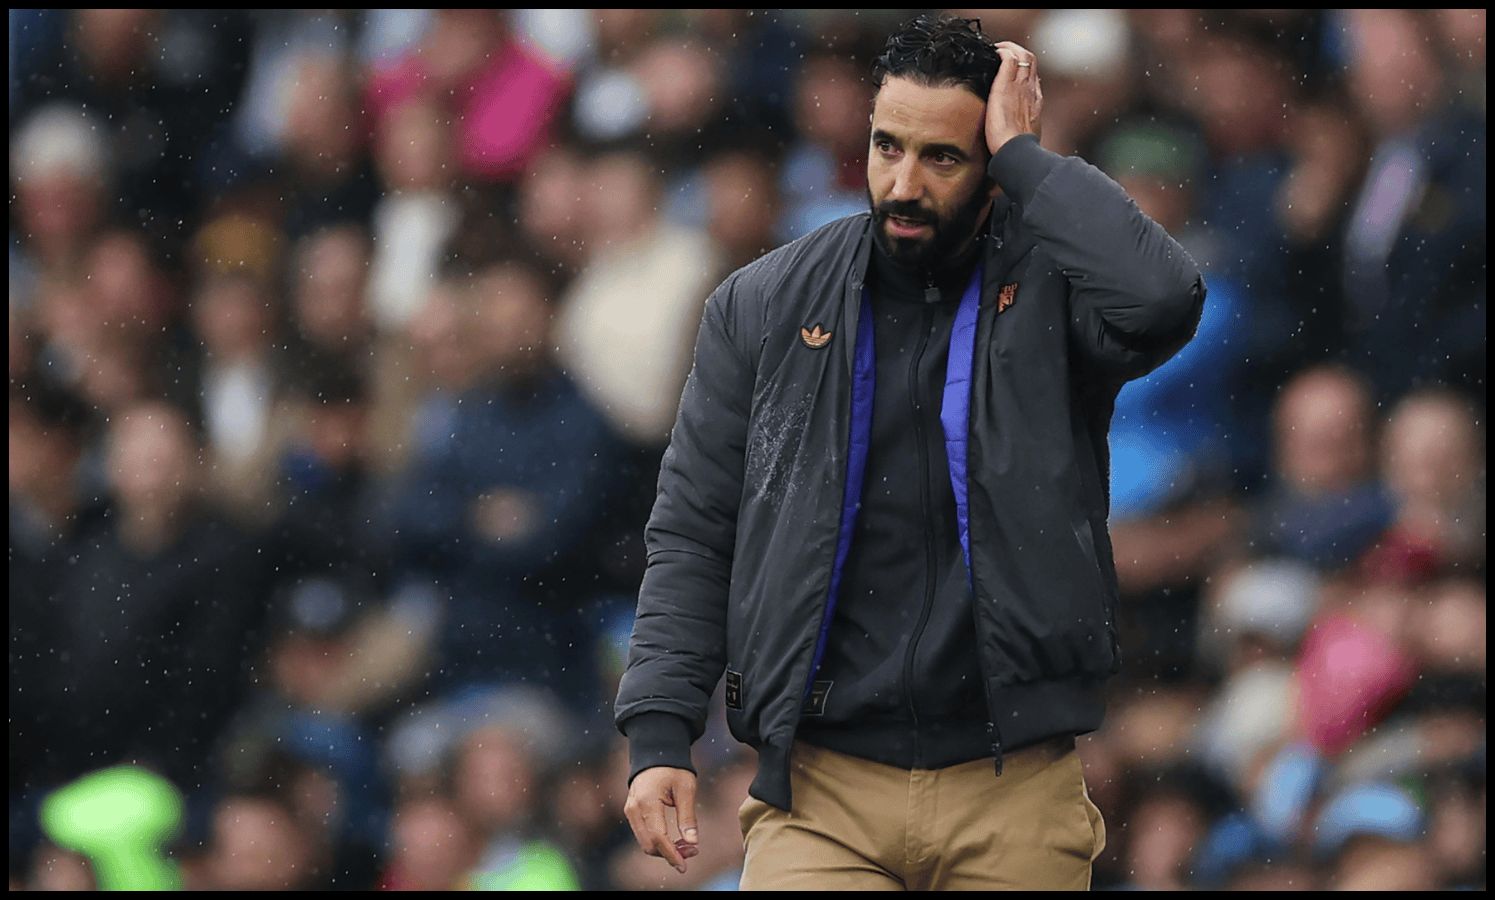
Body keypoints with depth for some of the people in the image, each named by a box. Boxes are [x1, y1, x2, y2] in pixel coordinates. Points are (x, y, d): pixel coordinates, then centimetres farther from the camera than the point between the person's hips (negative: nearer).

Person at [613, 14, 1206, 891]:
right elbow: (692, 534, 9)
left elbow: (1162, 297, -23)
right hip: (822, 795, 1)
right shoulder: (767, 307, 8)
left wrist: (1023, 155, -11)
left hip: (1014, 797, -1)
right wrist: (659, 733, -2)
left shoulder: (1049, 288, 2)